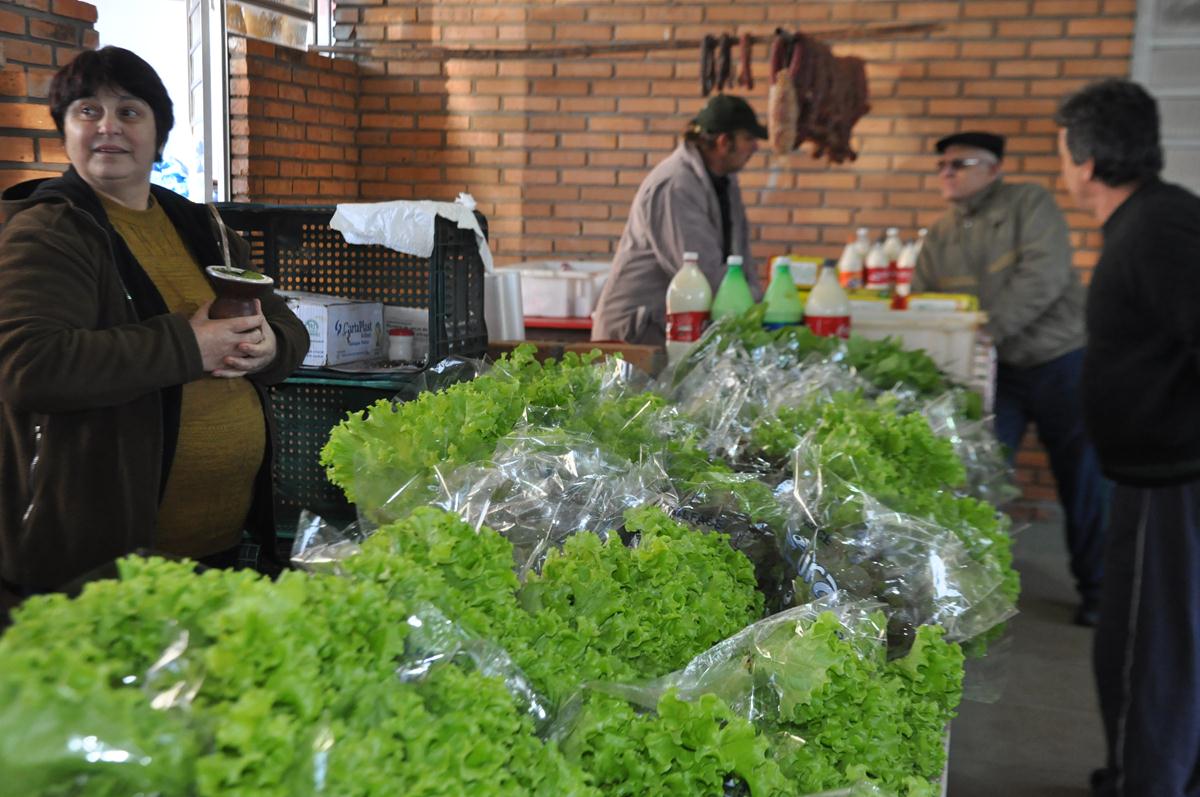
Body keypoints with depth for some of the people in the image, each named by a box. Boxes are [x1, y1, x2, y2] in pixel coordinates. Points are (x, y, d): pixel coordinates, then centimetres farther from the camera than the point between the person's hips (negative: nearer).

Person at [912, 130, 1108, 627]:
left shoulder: (1029, 203, -8)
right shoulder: (940, 236, 9)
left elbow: (1045, 274, -21)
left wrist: (992, 325, -28)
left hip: (1059, 361, -4)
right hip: (995, 369, 4)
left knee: (1084, 480, 4)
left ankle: (1097, 590, 20)